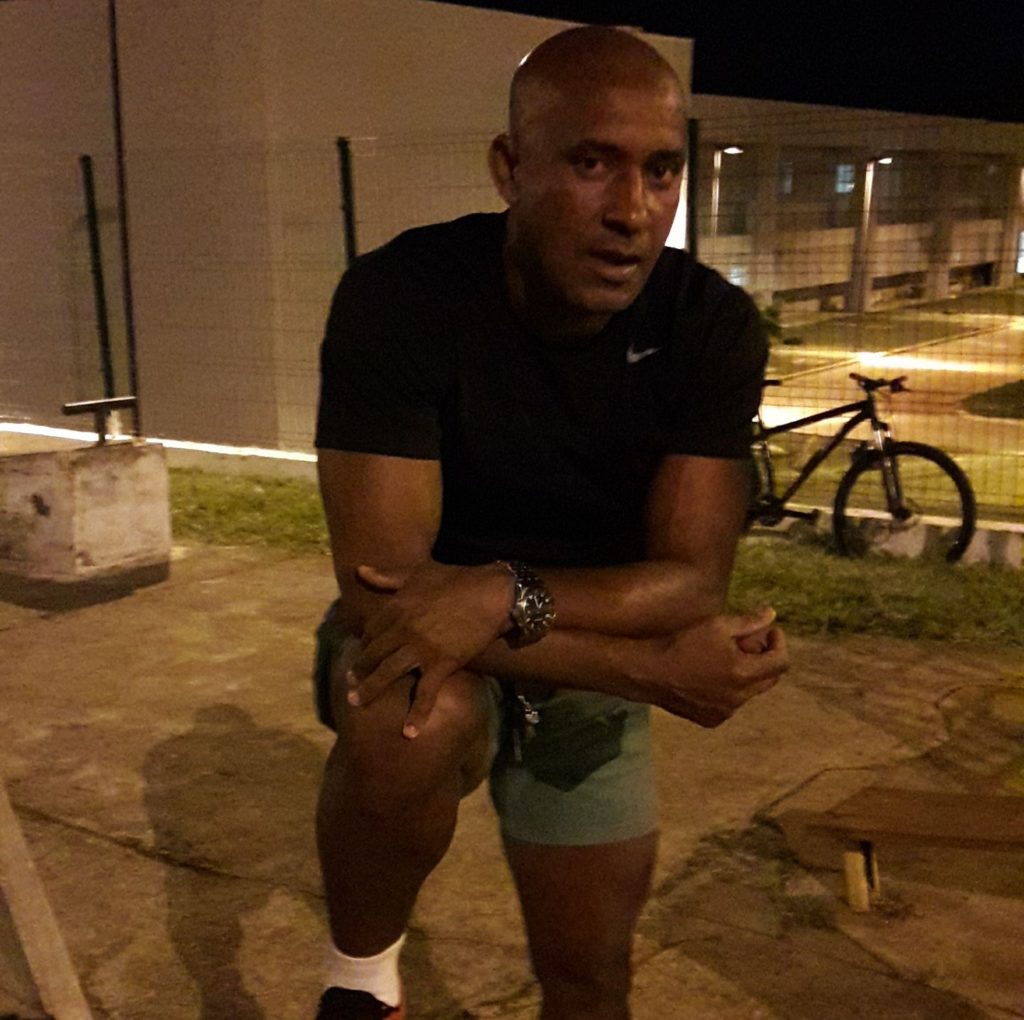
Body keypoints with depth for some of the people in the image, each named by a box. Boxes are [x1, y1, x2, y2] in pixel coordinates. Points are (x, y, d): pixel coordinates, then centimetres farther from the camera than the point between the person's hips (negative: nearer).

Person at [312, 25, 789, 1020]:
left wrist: (508, 594, -39)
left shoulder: (714, 325, -17)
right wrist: (653, 669, -31)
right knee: (417, 722, -37)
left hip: (590, 664, 3)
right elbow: (380, 581, -29)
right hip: (421, 637, -3)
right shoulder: (400, 296, -26)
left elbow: (692, 580, -19)